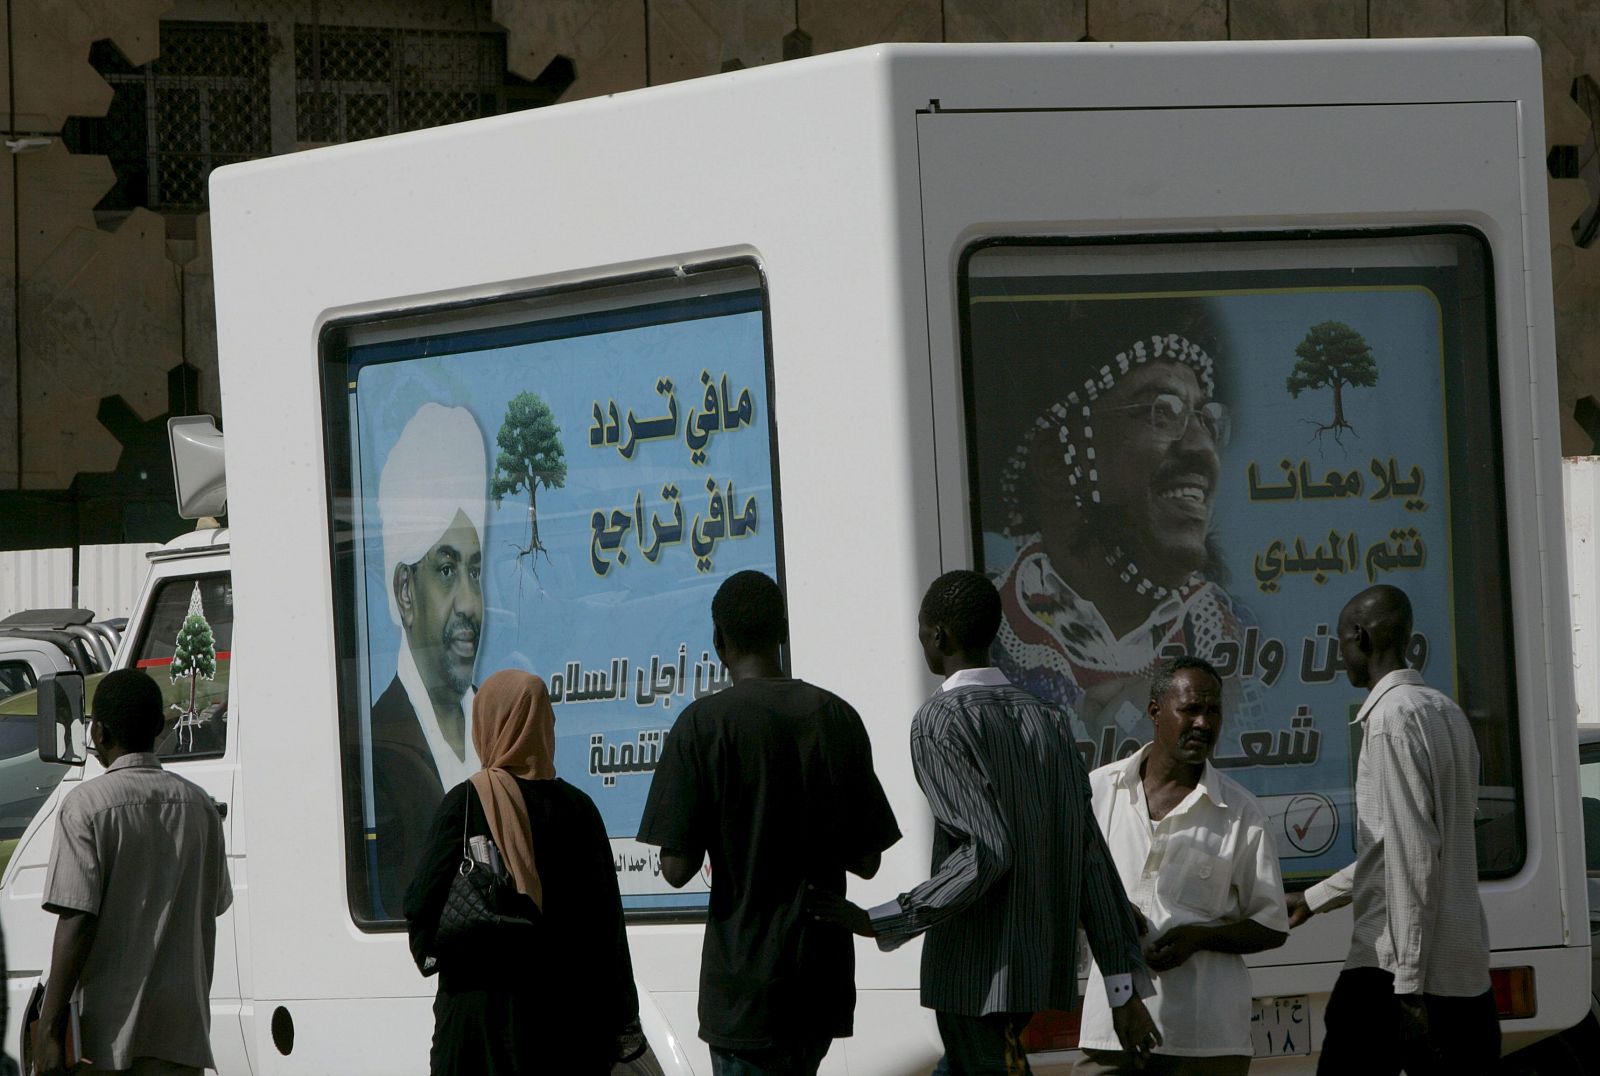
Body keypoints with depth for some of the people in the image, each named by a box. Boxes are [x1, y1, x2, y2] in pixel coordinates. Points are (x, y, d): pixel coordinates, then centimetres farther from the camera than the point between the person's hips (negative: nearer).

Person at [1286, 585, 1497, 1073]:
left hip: (1392, 966, -9)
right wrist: (1315, 898, 34)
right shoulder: (1446, 713, 18)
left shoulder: (1393, 717, -12)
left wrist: (1408, 986, -19)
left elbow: (1413, 857, -18)